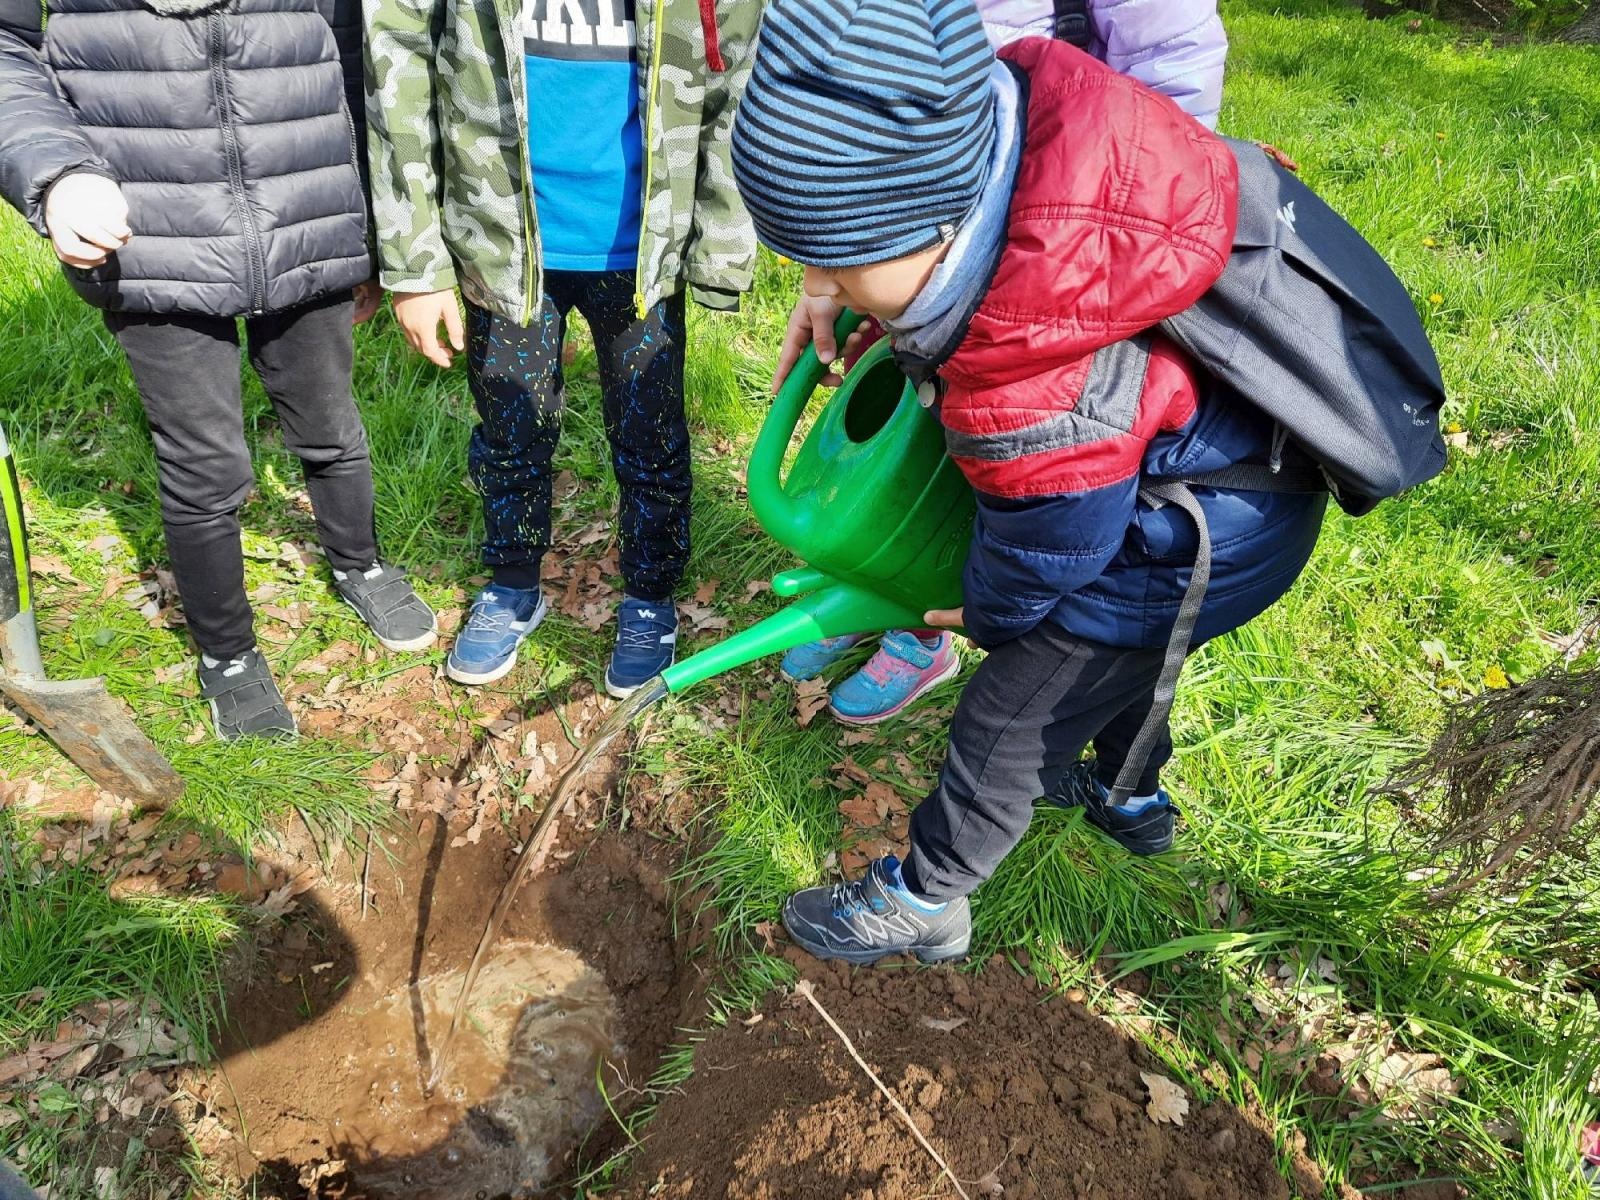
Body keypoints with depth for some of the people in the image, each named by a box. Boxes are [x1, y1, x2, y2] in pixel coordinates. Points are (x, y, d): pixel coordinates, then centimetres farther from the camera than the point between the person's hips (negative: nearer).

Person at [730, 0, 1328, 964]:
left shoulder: (1038, 399, -42)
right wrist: (844, 293, 3)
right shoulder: (995, 108, -24)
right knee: (1117, 647, 32)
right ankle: (1132, 794, 60)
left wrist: (985, 615, 3)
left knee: (1008, 721, 6)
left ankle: (921, 903, 30)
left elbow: (1044, 554, -21)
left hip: (1196, 546, -8)